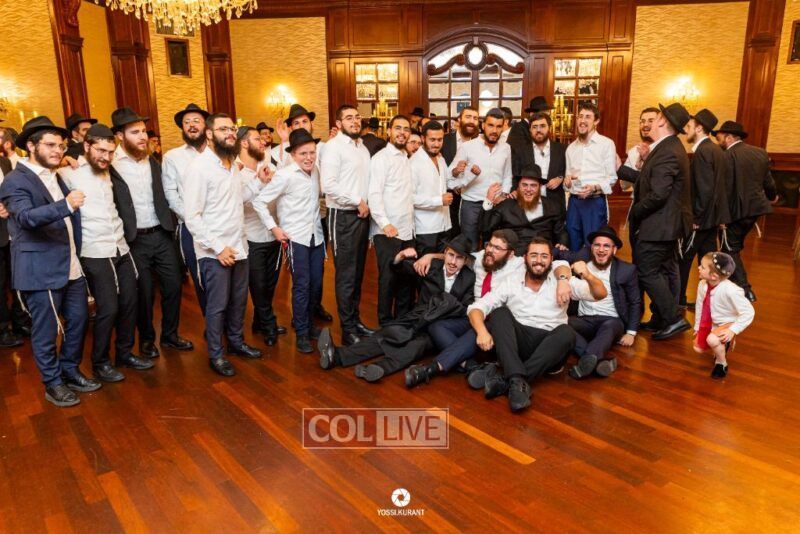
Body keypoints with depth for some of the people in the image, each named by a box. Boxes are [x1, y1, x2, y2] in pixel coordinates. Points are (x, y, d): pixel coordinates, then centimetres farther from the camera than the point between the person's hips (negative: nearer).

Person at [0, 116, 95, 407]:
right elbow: (27, 217, -25)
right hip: (41, 271, -7)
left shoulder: (58, 177, 16)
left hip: (72, 266, 8)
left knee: (78, 320, 14)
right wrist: (66, 205, -39)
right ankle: (53, 384, 19)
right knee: (46, 331, 4)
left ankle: (70, 371, 32)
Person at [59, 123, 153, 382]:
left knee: (129, 303, 10)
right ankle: (100, 363, 15)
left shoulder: (106, 172, 14)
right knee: (108, 309, -5)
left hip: (121, 249, 7)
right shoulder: (70, 174, -8)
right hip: (95, 254, -7)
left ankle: (125, 352, 28)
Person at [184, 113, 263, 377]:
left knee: (238, 300, 18)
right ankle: (215, 354, 22)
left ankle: (236, 341, 37)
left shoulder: (232, 164, 10)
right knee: (217, 305, 5)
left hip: (238, 246, 7)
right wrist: (217, 247, -19)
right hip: (214, 251, -7)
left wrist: (259, 182, 3)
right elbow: (192, 216, -17)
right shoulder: (199, 167, -14)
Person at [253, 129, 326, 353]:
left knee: (316, 283, 10)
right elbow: (259, 201, -11)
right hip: (296, 238, -6)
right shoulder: (285, 175, -13)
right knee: (301, 285, -3)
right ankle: (301, 333, 11)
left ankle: (309, 324, 30)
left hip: (316, 235, 6)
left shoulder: (315, 171, 4)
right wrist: (274, 228, -11)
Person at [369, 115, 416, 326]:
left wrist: (410, 224, 9)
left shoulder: (406, 159, 17)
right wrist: (385, 224, -26)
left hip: (407, 231, 7)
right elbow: (374, 195, -16)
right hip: (387, 232, -7)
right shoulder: (381, 158, -6)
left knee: (407, 277, 10)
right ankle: (386, 325, 12)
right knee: (388, 279, -1)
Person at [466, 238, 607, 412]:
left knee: (567, 332, -30)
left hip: (549, 346, 0)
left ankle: (505, 381, -37)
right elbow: (476, 307, 0)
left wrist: (588, 276, -22)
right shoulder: (511, 284, 7)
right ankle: (517, 381, -40)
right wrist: (482, 330, -22)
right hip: (517, 342, 0)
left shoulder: (561, 283, 8)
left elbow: (601, 294, 1)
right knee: (500, 312, -23)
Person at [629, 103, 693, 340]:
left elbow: (658, 194, -26)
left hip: (658, 224, -11)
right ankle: (662, 319, 27)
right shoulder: (670, 147, 11)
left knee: (647, 271, -4)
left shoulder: (666, 152, -22)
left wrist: (635, 212, -12)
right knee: (665, 270, 16)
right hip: (668, 222, 11)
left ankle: (673, 319, 3)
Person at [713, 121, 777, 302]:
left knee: (730, 250, 4)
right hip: (756, 207, 8)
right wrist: (772, 196, 35)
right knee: (736, 246, 22)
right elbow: (768, 180, 14)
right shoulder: (760, 153, 6)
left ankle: (745, 290, 0)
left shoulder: (728, 156, -17)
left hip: (736, 210, -8)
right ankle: (735, 282, 33)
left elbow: (726, 188, -20)